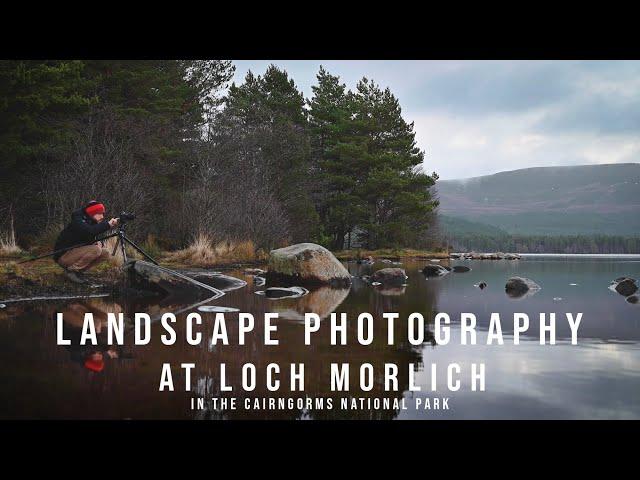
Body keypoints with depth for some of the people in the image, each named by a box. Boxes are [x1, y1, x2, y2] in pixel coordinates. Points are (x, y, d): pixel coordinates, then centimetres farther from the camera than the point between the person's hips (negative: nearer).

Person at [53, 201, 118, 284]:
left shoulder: (90, 223, 9)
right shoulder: (78, 220, -17)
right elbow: (89, 232, -37)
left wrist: (97, 243, -10)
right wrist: (107, 224, -38)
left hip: (76, 253, 9)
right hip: (63, 256, -9)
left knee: (105, 253, -2)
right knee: (96, 250, -27)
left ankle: (77, 270, 2)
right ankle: (71, 270, -14)